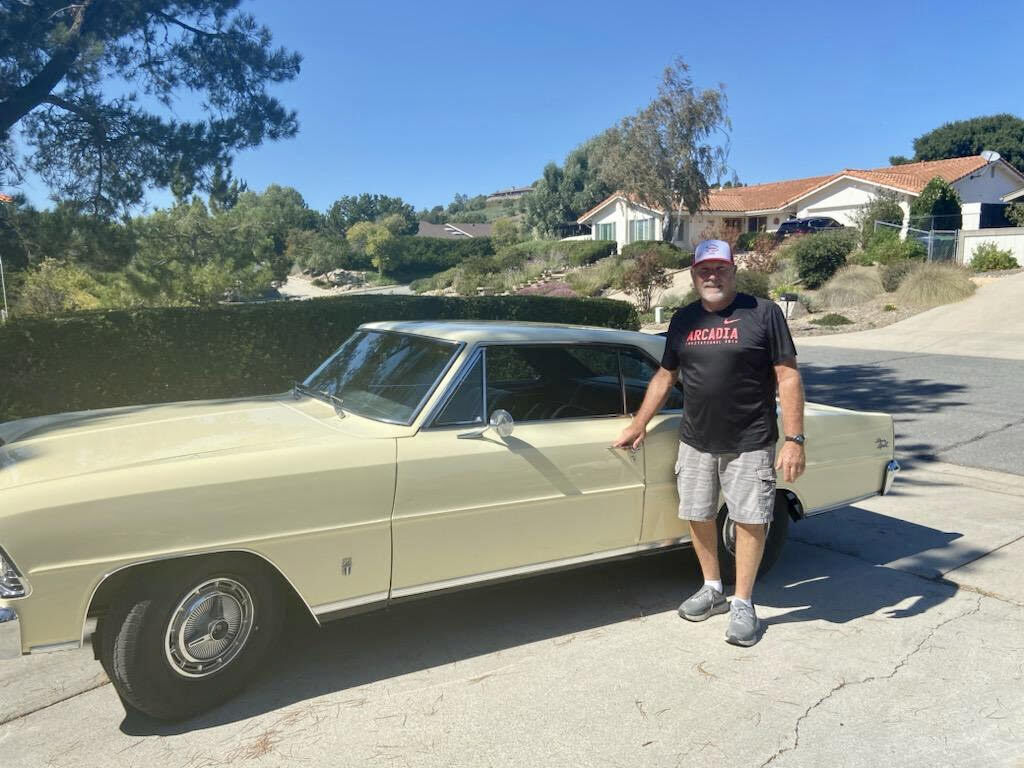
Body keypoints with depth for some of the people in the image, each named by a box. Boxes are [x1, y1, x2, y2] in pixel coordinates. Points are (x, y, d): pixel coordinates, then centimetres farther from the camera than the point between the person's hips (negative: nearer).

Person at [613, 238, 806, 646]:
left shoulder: (763, 313, -7)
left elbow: (788, 377, -9)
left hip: (749, 443, -4)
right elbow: (665, 376, 15)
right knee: (698, 516, 12)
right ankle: (712, 589, 31)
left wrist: (794, 439, -14)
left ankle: (743, 604, 17)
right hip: (695, 441, 5)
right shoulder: (683, 319, 8)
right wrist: (638, 425, 13)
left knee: (750, 520, 2)